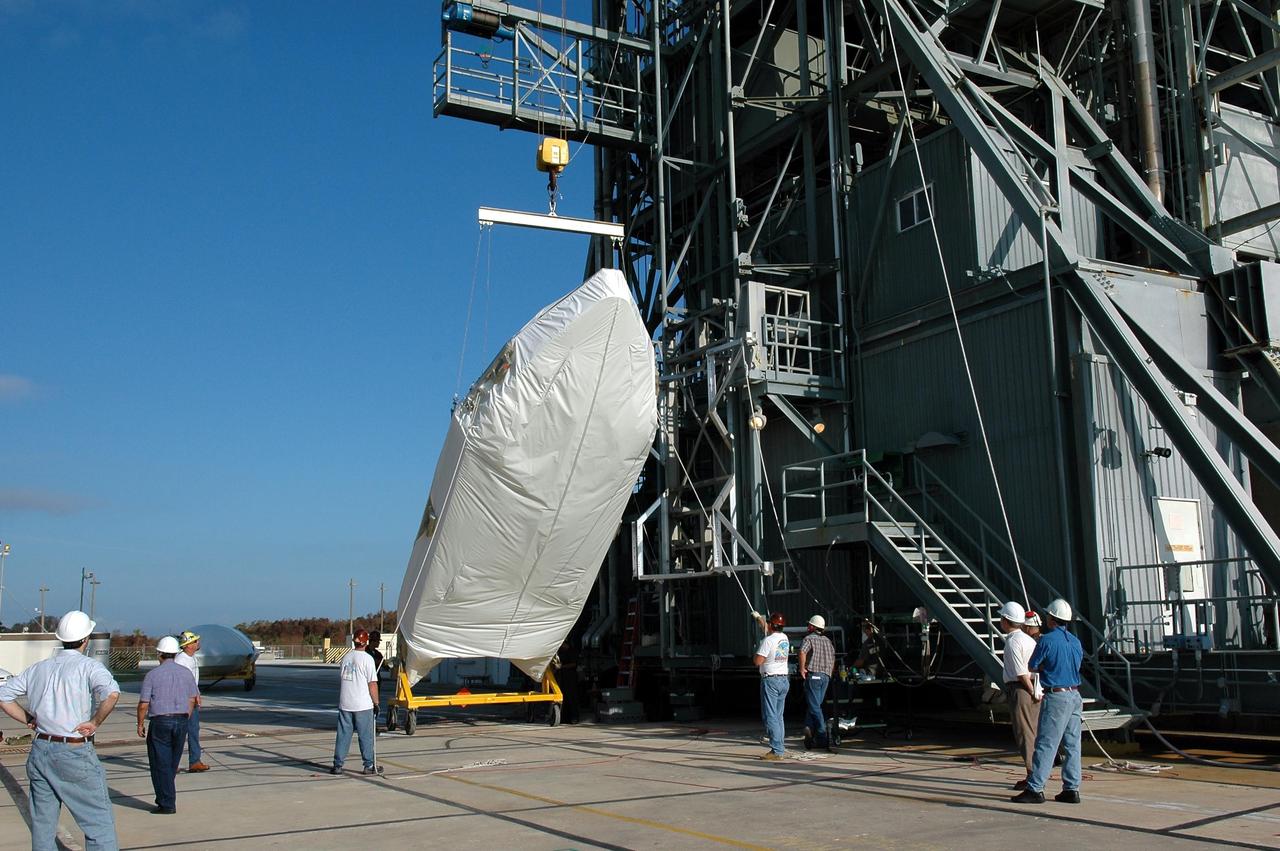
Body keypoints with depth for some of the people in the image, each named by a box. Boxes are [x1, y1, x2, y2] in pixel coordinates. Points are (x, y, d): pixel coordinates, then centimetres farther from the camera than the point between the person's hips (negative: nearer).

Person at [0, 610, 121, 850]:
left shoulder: (39, 668, 9)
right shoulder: (88, 666, -9)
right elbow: (112, 693, -28)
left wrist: (30, 720, 14)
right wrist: (94, 723, -14)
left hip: (40, 750, 6)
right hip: (76, 753, -6)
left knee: (42, 823, 15)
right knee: (99, 821, 1)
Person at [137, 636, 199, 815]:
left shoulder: (152, 674, -8)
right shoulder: (185, 673, 5)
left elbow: (143, 704, -8)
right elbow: (193, 699, 11)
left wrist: (140, 724, 5)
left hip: (160, 722, -4)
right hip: (181, 721, 5)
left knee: (161, 765, 1)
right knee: (173, 764, 16)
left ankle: (167, 804, 0)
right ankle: (164, 798, 24)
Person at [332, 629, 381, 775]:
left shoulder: (346, 657, 7)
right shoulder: (367, 658, -9)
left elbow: (341, 677, 15)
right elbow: (372, 683, -11)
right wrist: (376, 703, -4)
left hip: (344, 704, 5)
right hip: (363, 704, -5)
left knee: (343, 735, 9)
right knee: (366, 736, 4)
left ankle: (337, 765, 10)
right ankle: (369, 766, 9)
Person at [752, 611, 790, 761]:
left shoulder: (768, 640, -15)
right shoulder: (785, 638, 9)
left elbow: (757, 661, -15)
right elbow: (767, 629, 30)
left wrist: (757, 651, 5)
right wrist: (758, 617, 43)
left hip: (770, 680, -8)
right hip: (784, 680, 8)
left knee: (770, 716, -7)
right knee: (778, 716, 14)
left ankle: (777, 751, -12)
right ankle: (780, 749, 15)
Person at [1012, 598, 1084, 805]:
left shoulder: (1047, 640, -12)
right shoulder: (1075, 641, 10)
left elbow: (1032, 666, -5)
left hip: (1056, 697, -7)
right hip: (1075, 695, 7)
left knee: (1046, 744, -6)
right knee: (1072, 745, 9)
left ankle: (1035, 789, -5)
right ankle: (1071, 789, 12)